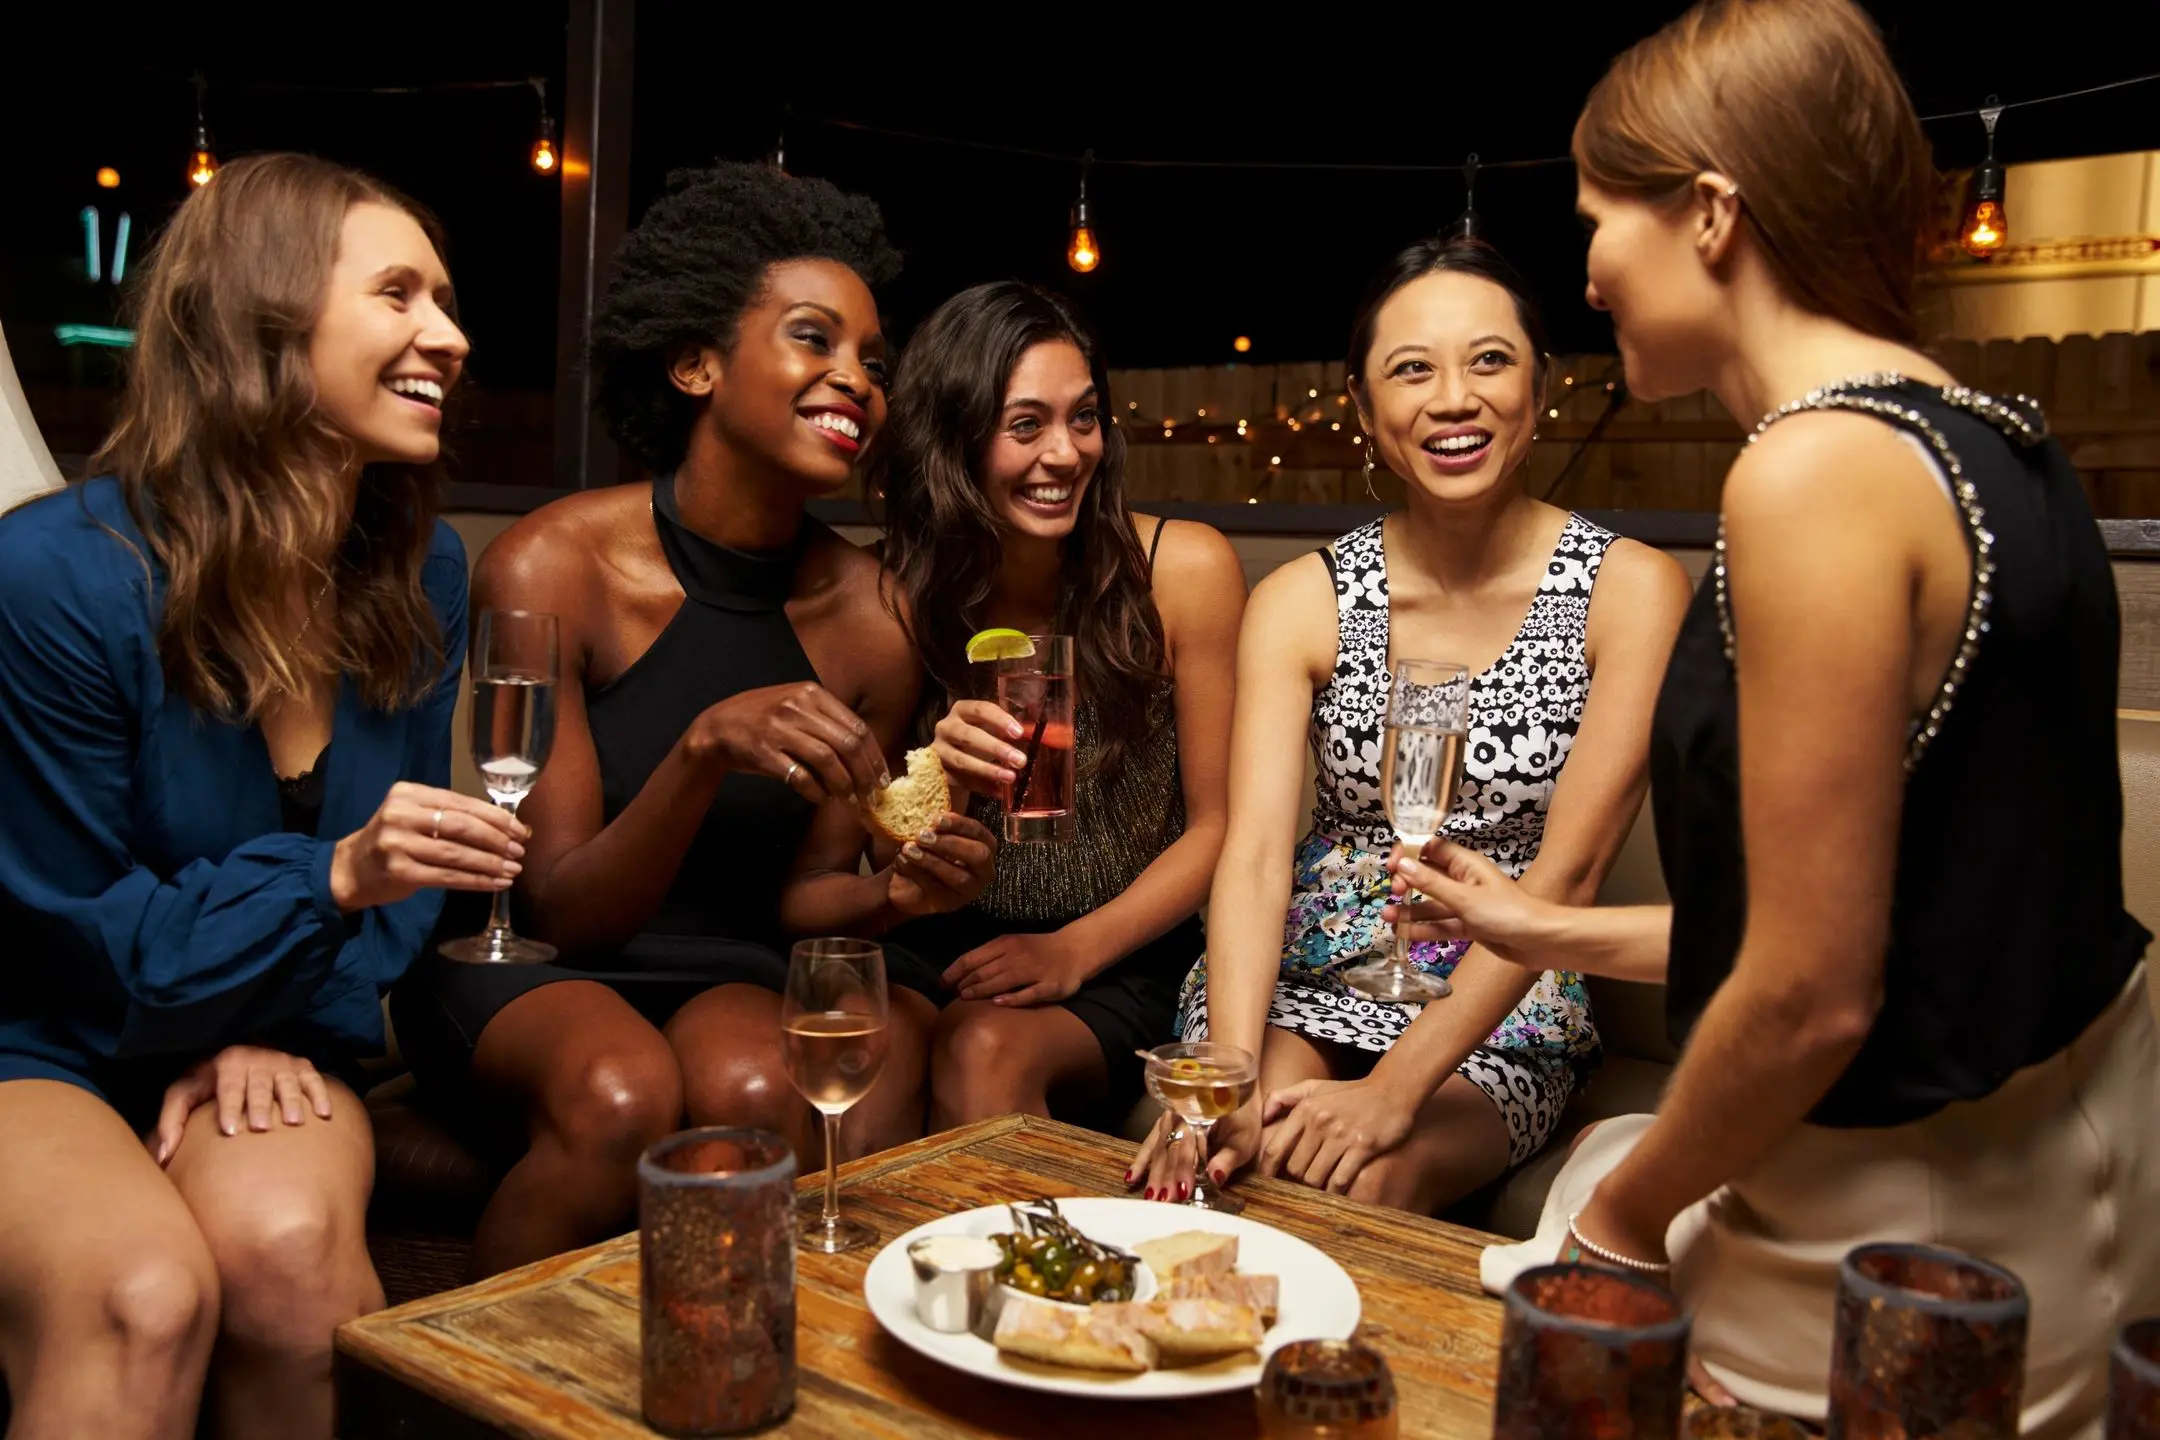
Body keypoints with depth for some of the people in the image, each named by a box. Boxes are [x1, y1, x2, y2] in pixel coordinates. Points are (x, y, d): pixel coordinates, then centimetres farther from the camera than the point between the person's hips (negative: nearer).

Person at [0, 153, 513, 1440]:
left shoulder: (421, 571, -3)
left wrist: (286, 1030, -11)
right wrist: (334, 876, -28)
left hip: (272, 1039, 4)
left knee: (288, 1243, -30)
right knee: (144, 1294, -34)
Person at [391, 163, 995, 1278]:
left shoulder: (871, 619, -6)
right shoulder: (551, 567, -16)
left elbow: (802, 894, 3)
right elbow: (563, 912, -17)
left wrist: (894, 895, -22)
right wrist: (707, 747, -35)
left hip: (731, 976, 2)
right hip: (521, 974, -2)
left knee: (756, 1092, -32)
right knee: (623, 1097, -33)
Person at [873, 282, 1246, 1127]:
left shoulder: (1187, 569, -7)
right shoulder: (905, 596, -2)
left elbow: (1216, 826, -2)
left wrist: (1074, 950, -14)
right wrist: (939, 781, -22)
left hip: (1123, 967, -2)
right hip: (949, 962, 2)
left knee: (985, 1052, -32)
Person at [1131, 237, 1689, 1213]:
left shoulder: (1633, 591, -8)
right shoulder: (1300, 600, -2)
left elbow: (1568, 869, -15)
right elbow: (1255, 853, -13)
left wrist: (1398, 1086, -26)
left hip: (1505, 1017, -1)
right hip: (1301, 980, 2)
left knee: (1363, 1186, -29)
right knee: (1226, 1168, -27)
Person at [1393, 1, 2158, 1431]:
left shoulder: (1818, 469, -24)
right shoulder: (1993, 442, 6)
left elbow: (1814, 996, -24)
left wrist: (1625, 1214, -5)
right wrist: (1555, 931, 17)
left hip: (1923, 1230, -9)